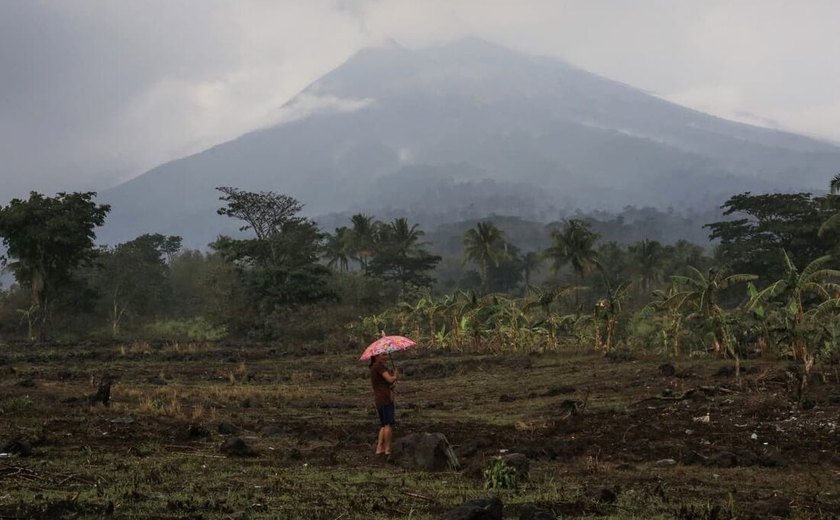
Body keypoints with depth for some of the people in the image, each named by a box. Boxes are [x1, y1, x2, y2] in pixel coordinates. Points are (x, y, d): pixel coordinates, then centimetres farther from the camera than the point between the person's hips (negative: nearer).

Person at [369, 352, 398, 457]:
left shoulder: (373, 367, 22)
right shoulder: (379, 366, -9)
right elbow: (390, 379, -16)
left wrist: (393, 376, 9)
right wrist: (395, 375, 4)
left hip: (378, 400, 10)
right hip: (385, 398, -10)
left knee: (383, 425, 13)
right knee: (389, 424, -9)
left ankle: (379, 448, 9)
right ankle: (388, 449, -9)